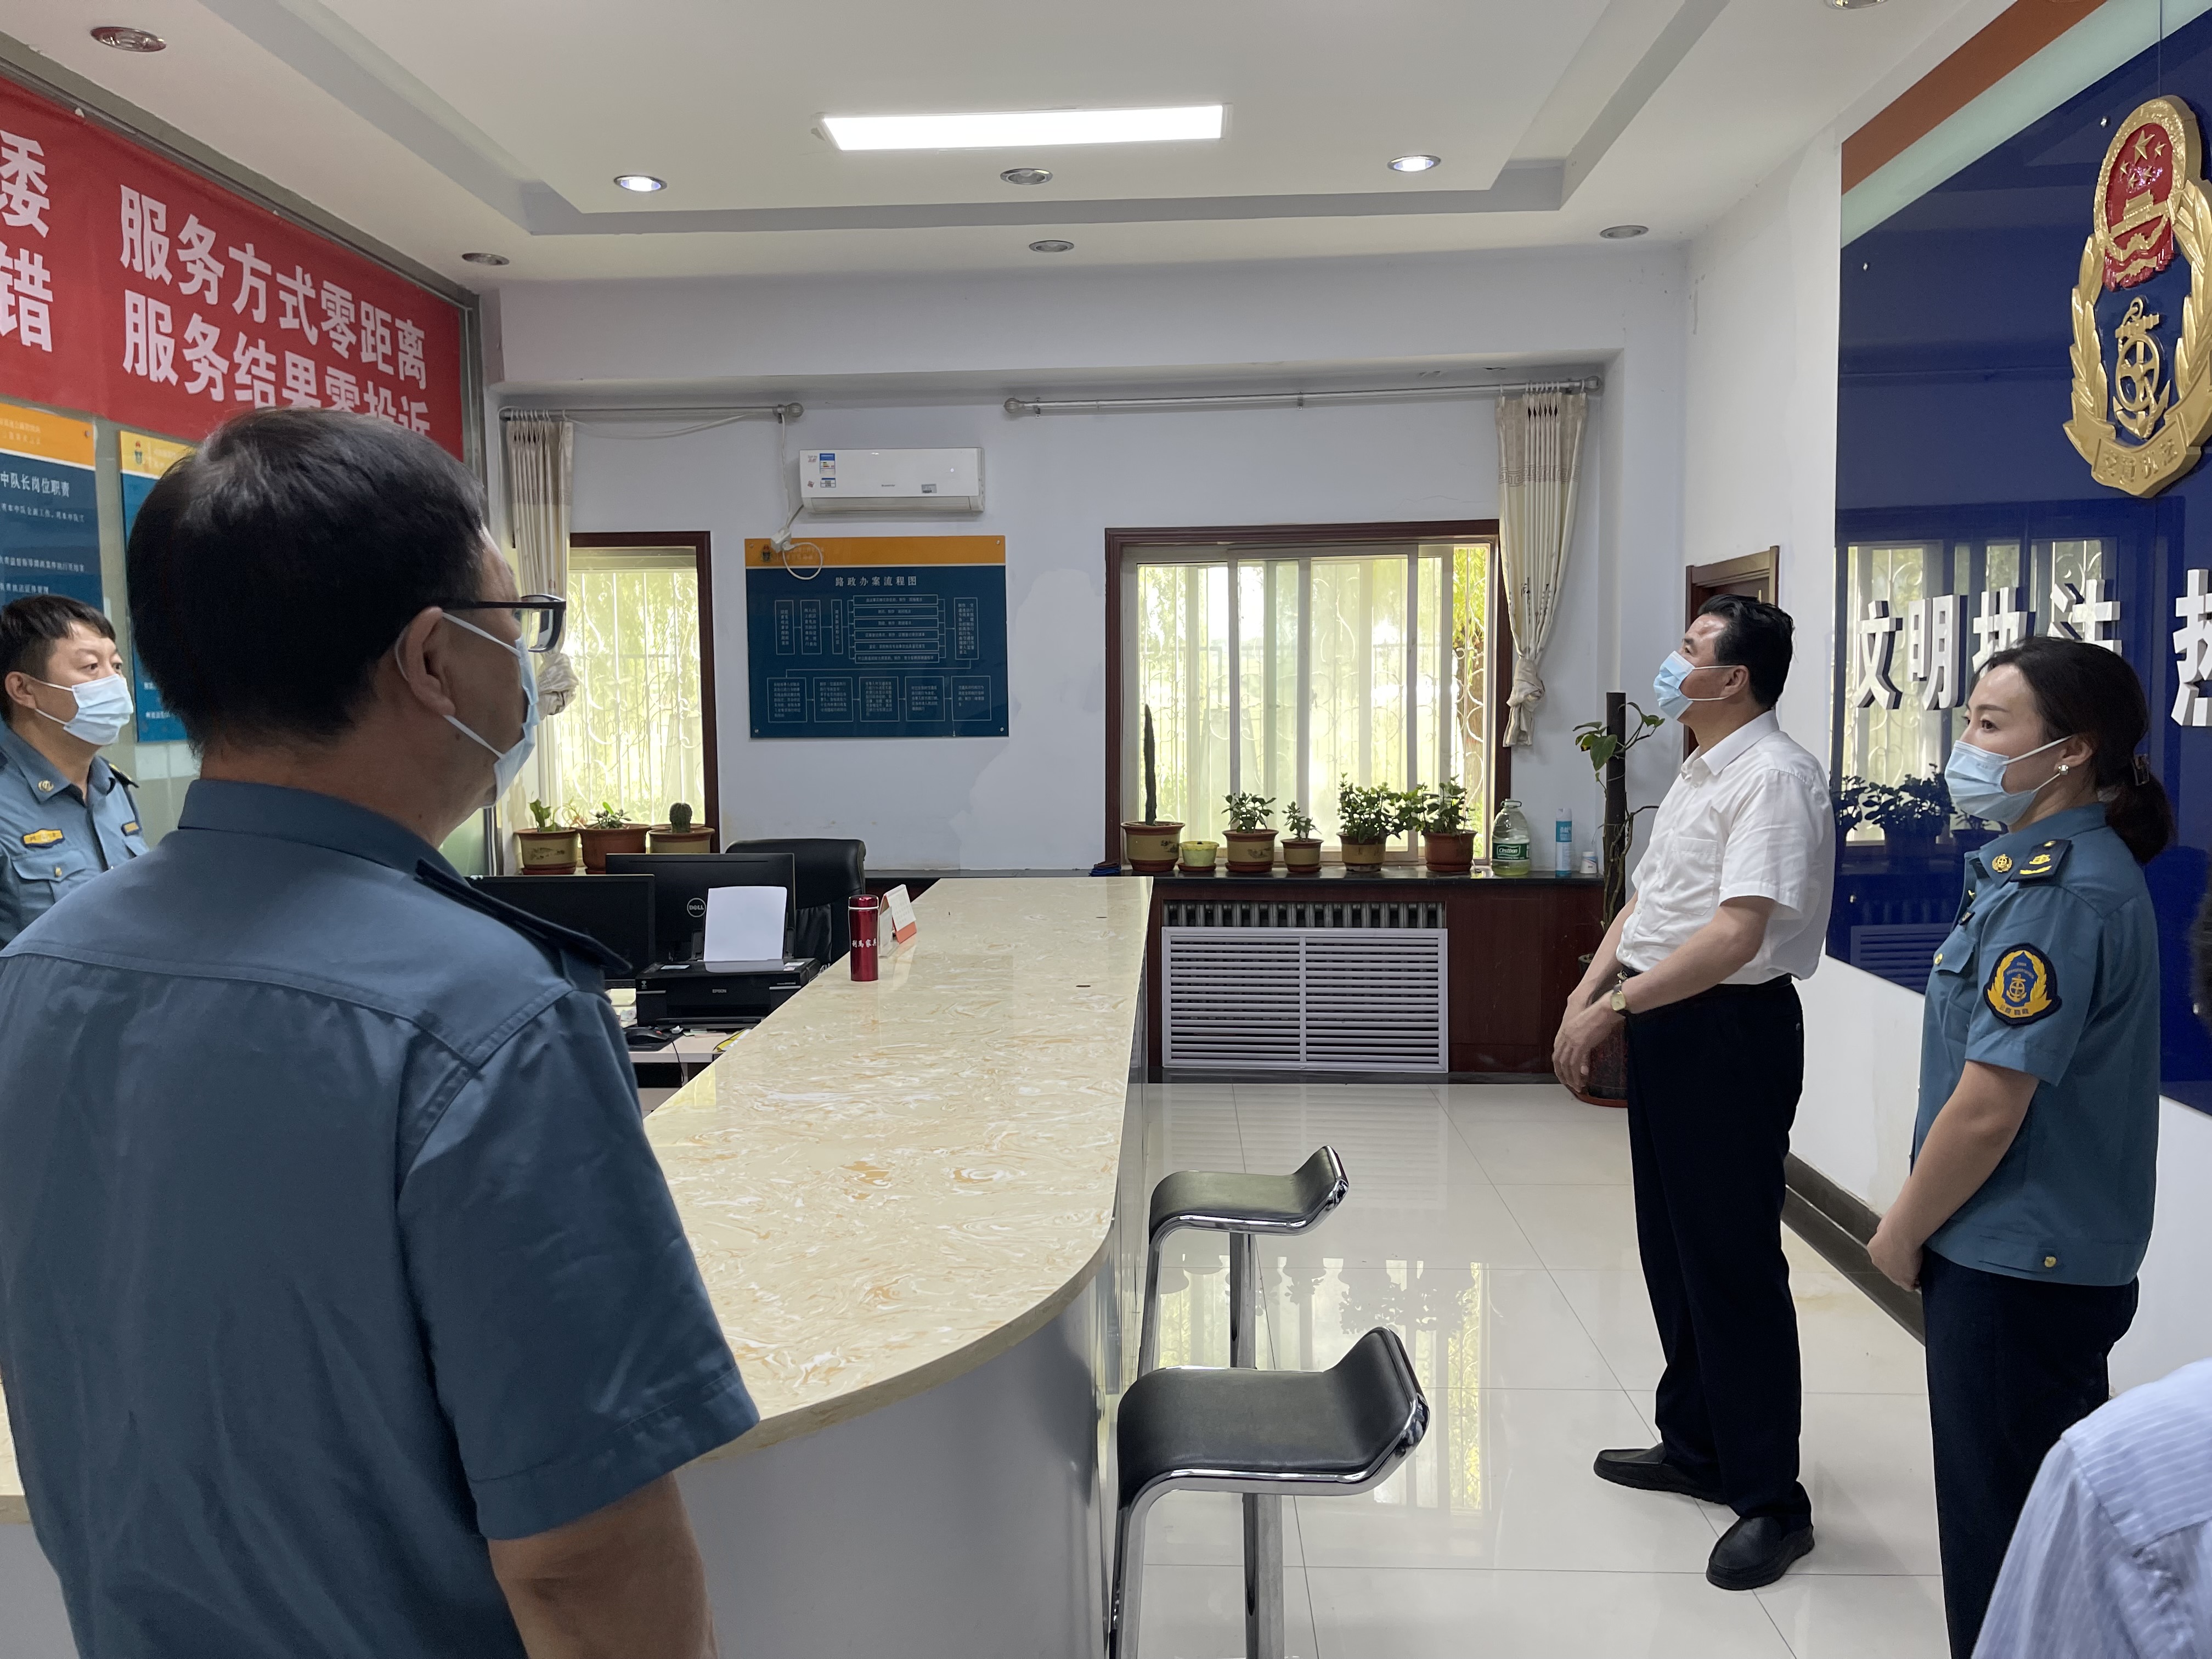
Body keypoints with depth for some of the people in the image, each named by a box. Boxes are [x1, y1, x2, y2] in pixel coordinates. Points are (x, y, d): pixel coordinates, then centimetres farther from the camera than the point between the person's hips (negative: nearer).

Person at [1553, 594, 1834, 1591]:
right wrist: (1588, 995, 4)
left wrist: (1615, 1003, -19)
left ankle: (1771, 1499, 13)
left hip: (1731, 1030, -10)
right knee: (1671, 1248, 18)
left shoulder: (1773, 776, -17)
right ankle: (1695, 1446, 34)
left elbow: (1736, 934, -25)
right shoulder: (1698, 772, 15)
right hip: (1664, 1024, 10)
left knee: (1733, 1262, -1)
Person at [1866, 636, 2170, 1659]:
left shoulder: (2060, 896, -23)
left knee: (2000, 1539, 5)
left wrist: (1903, 1231, -9)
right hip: (2056, 1259, 10)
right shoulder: (2046, 866, 8)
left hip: (2017, 1268, -10)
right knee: (2045, 1508, 22)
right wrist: (1922, 1221, 16)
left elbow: (1988, 1109, -24)